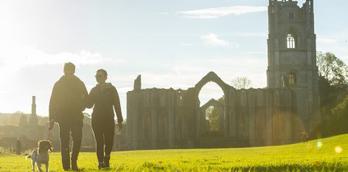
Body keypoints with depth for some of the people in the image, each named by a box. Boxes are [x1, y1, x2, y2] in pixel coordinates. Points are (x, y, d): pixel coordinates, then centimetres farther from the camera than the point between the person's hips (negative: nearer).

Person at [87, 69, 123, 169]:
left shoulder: (111, 89, 3)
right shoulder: (94, 90, 10)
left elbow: (117, 105, 1)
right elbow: (89, 105, 7)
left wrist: (120, 120, -4)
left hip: (109, 119, -2)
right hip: (96, 119, 2)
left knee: (109, 142, -4)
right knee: (99, 142, -2)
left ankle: (106, 158, 22)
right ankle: (101, 162, 4)